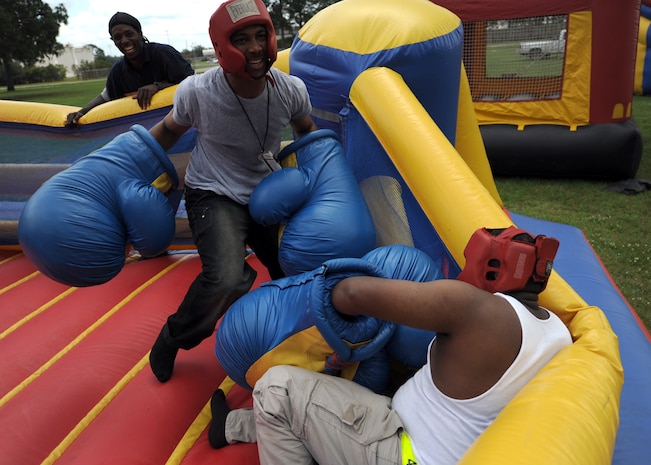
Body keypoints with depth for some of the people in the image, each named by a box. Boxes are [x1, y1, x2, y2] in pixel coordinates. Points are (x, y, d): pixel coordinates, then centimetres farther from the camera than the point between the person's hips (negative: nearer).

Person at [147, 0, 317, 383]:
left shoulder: (291, 89, -14)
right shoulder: (197, 92, -21)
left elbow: (307, 132, 8)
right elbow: (169, 130, 0)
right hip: (215, 196, -4)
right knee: (225, 280, -29)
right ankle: (172, 339, 3)